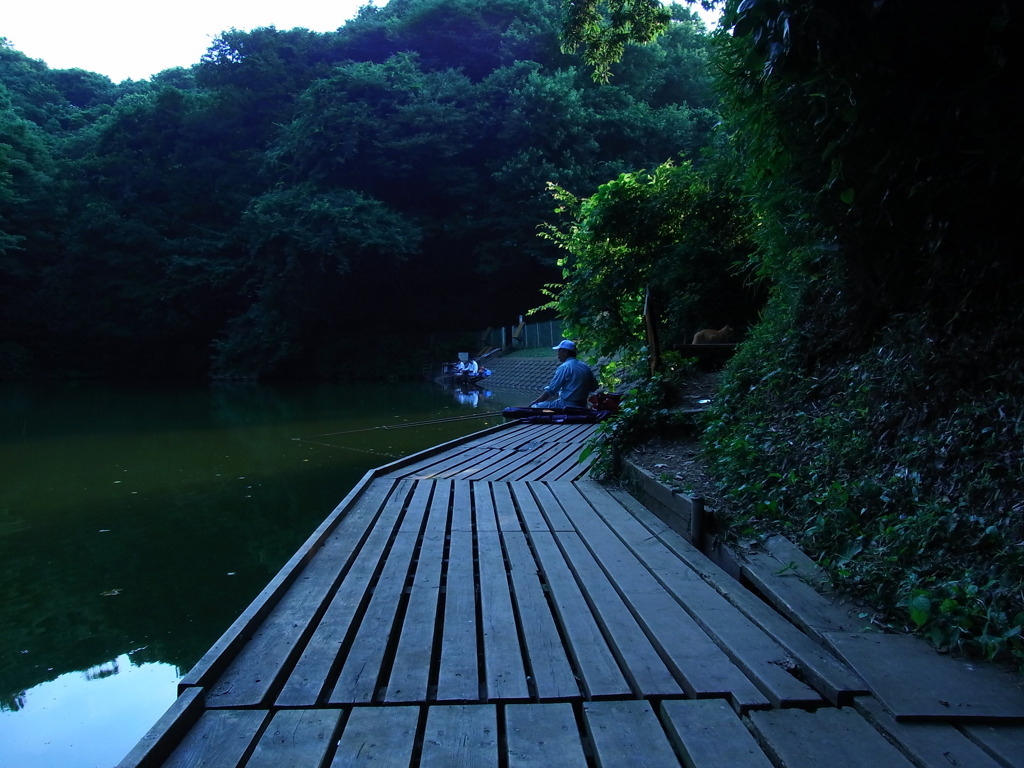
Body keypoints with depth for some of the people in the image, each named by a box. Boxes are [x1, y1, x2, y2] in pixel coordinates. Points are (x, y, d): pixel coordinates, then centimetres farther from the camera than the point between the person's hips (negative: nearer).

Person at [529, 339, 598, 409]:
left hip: (567, 406, -8)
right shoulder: (586, 367, 8)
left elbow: (551, 390, -11)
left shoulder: (564, 367, -11)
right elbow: (594, 387, 14)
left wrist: (535, 402, -2)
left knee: (534, 407, 0)